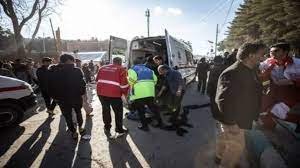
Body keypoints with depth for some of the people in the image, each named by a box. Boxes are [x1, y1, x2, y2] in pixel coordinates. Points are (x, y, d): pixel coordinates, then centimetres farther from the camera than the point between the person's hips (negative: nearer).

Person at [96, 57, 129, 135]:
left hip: (101, 92, 5)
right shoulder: (121, 69, -1)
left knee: (105, 110, 21)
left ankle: (107, 127, 33)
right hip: (114, 93, -5)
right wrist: (125, 93, 7)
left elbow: (97, 79, 18)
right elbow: (124, 83, -6)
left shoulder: (103, 68, 14)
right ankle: (119, 129, 24)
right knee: (118, 111, 13)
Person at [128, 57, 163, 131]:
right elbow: (155, 79, 15)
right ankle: (160, 122, 28)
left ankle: (144, 126, 15)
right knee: (153, 107, 19)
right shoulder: (148, 70, 22)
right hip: (150, 92, 5)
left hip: (139, 93, -5)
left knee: (140, 110, 9)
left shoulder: (132, 69, 7)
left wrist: (133, 87, 8)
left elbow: (131, 80, -10)